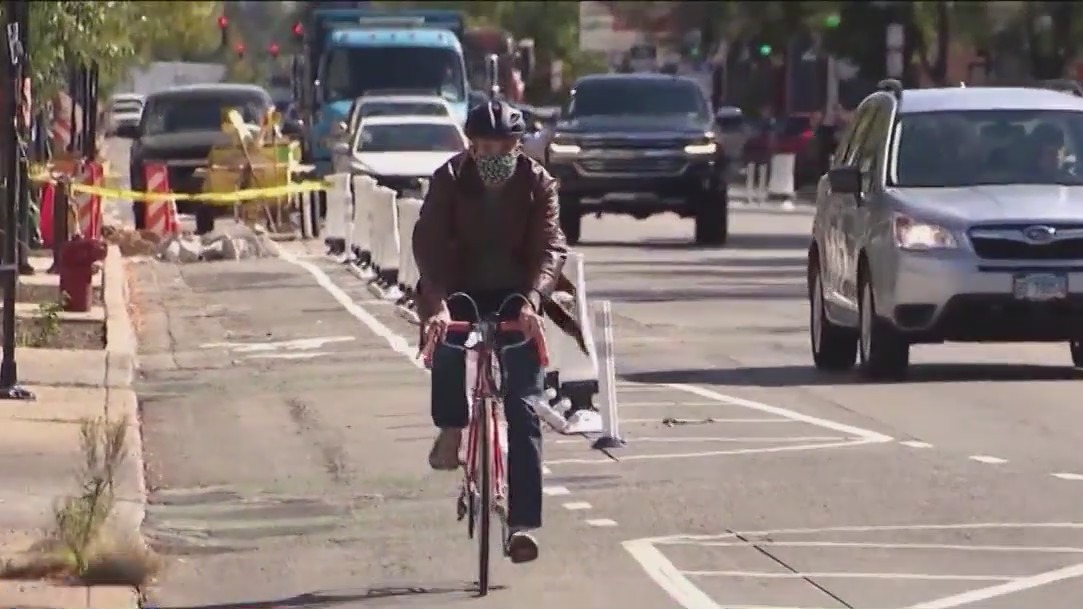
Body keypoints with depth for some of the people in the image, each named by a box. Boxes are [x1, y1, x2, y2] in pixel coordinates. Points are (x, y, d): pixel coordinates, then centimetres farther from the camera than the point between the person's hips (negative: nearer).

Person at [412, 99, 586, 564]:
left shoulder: (537, 184, -10)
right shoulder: (449, 180, -11)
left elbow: (550, 247, -21)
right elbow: (429, 243, -21)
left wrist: (533, 299, -40)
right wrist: (437, 303, -38)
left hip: (516, 298, 0)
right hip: (463, 291, 0)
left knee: (523, 410, -10)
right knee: (448, 337, -36)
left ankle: (522, 523, -12)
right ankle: (451, 431, -12)